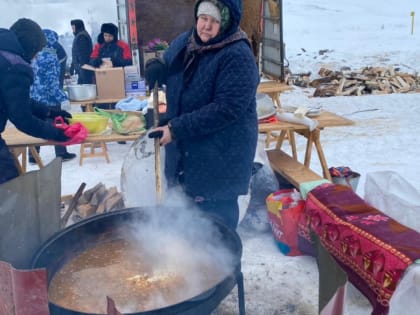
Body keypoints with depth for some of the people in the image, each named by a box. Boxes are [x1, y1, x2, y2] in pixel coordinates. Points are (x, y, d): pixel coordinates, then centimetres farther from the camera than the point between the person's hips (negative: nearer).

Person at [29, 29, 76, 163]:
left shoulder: (34, 56, 7)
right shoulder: (50, 57, -14)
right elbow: (52, 81, -20)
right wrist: (63, 97, -21)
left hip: (35, 97, 7)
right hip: (49, 98, -7)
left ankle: (33, 156, 14)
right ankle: (61, 153, 15)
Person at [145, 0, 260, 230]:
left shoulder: (237, 56, -20)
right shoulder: (183, 42, 3)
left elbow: (226, 109, -27)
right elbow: (167, 68, 22)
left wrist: (177, 128, -26)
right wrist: (156, 67, -5)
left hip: (220, 157, -7)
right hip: (184, 151, 7)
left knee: (216, 216, 6)